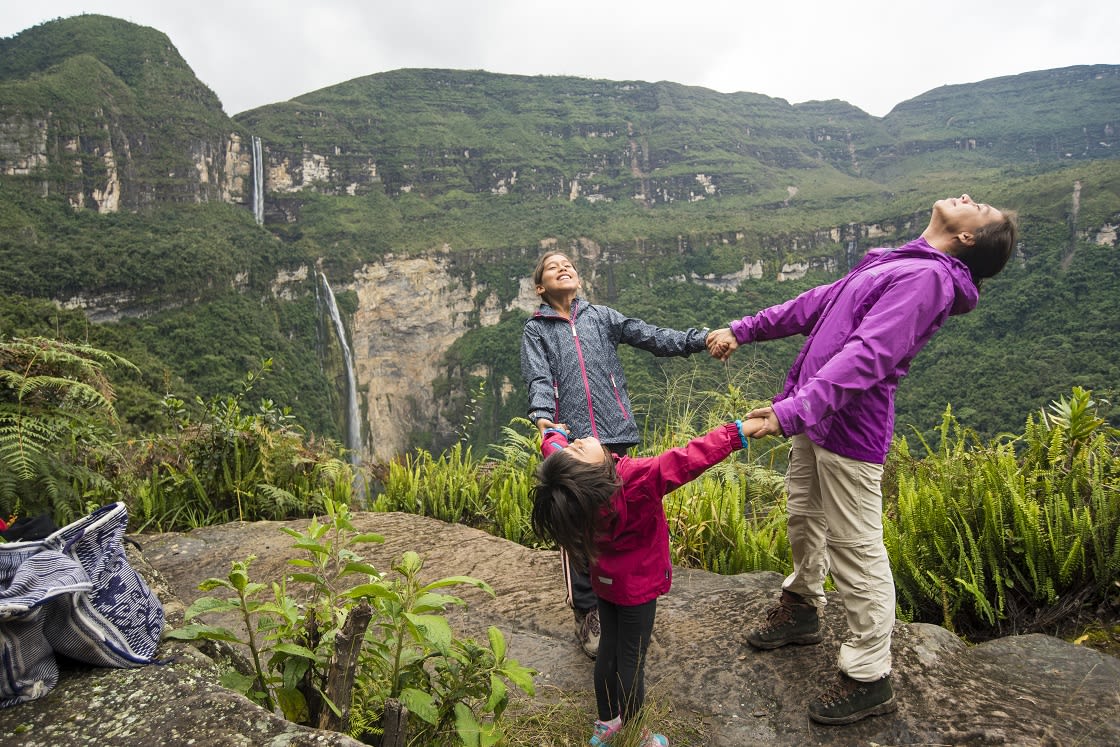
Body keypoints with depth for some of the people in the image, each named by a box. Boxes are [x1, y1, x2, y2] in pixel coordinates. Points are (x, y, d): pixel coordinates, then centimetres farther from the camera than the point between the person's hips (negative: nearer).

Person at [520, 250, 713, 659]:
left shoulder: (601, 316, 15)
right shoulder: (535, 329, 11)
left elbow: (650, 336, 4)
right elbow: (538, 378, -4)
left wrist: (699, 339, -9)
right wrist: (544, 417, -24)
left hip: (614, 435, 2)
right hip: (570, 440, -1)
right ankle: (587, 613, 13)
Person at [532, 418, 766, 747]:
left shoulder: (568, 480, -20)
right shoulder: (638, 478, -37)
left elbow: (552, 442, 1)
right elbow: (690, 459, -38)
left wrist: (551, 431, 24)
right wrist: (741, 431, -31)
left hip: (605, 580, 6)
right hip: (637, 585, -6)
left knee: (608, 649, 21)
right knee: (631, 660, 9)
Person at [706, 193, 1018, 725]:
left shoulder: (927, 277, -15)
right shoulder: (899, 263, 14)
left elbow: (867, 356, -28)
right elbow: (819, 303, 19)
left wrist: (794, 410, -37)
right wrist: (743, 330, 18)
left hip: (848, 429, -9)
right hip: (816, 415, 9)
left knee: (855, 549, 1)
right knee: (804, 519, 22)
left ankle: (869, 679, 18)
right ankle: (801, 609, 45)